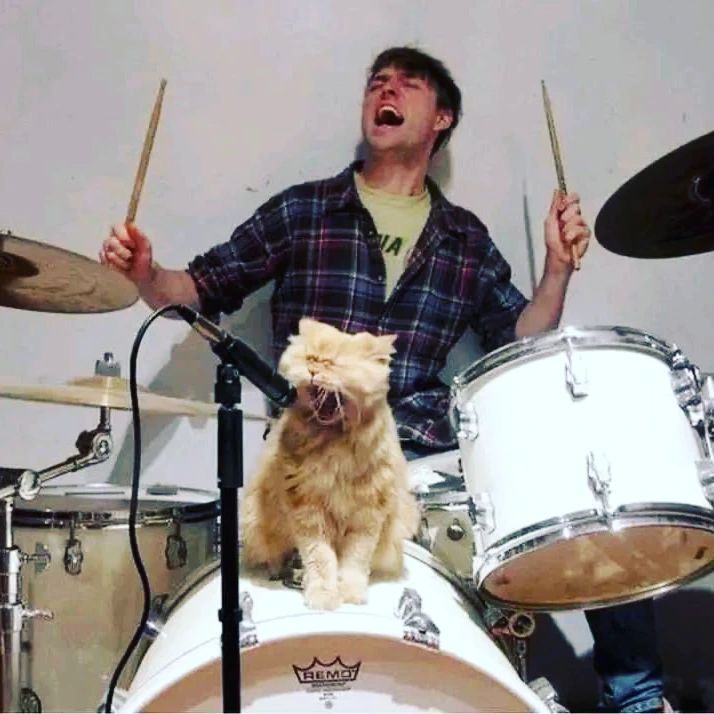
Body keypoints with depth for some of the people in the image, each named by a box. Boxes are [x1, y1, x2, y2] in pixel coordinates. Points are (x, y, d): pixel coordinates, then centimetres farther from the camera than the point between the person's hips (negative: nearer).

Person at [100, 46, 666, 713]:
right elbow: (200, 290, 10)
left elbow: (521, 344, 15)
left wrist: (557, 268, 1)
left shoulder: (467, 240, 16)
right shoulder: (303, 210, 9)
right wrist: (144, 272, -10)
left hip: (432, 449, 3)